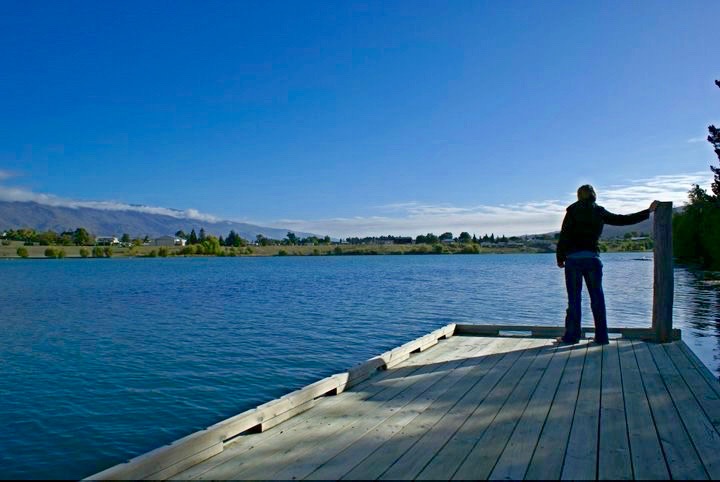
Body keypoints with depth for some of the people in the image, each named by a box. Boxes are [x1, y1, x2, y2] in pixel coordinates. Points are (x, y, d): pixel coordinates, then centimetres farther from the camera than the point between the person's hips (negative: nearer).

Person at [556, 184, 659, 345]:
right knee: (597, 297, 8)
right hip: (593, 258, 3)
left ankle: (571, 336, 3)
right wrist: (648, 211, 26)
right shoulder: (600, 212, 8)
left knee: (574, 298, 0)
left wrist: (560, 258, 1)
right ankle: (601, 336, 10)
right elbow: (624, 220, 15)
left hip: (573, 258, -3)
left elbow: (564, 235, -5)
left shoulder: (573, 210, 0)